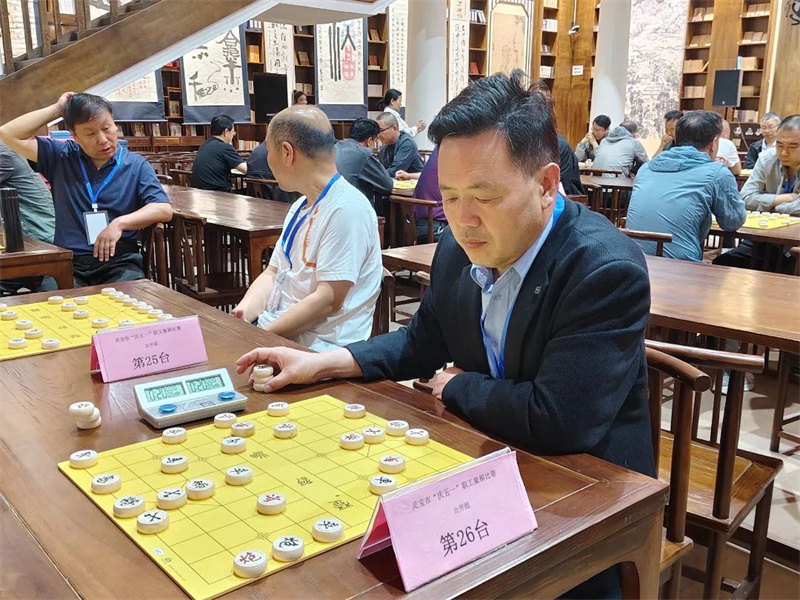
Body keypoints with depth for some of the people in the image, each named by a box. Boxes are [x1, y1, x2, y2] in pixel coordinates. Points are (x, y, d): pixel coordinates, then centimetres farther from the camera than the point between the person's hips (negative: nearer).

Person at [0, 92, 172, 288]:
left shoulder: (136, 165, 8)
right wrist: (57, 110, 6)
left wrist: (120, 223, -17)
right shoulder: (61, 157, 13)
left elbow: (164, 210, -2)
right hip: (68, 263, 1)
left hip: (120, 263, -1)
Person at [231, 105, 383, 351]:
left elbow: (327, 301, -20)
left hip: (316, 346, -8)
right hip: (272, 329, 8)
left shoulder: (347, 210, -16)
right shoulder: (301, 205, 14)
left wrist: (261, 336, -17)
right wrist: (243, 312, -2)